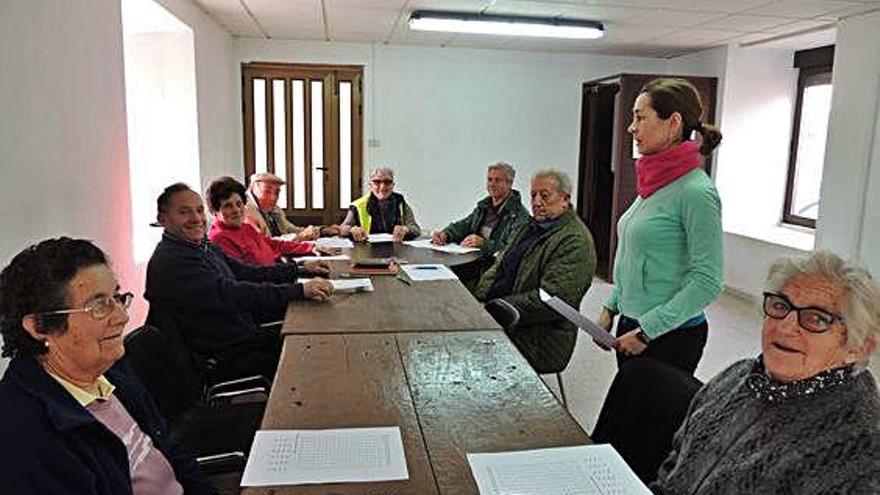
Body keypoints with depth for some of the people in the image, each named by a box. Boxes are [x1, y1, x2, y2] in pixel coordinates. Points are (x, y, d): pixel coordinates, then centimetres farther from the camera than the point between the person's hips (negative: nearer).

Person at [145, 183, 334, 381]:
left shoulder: (205, 247, 12)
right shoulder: (171, 262, -20)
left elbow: (247, 273, 16)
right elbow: (231, 295, -28)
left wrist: (300, 269, 7)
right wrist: (300, 290, -30)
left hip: (247, 337, 9)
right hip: (224, 358, -9)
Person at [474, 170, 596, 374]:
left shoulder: (576, 241, -14)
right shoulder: (531, 226, 17)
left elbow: (550, 300, -23)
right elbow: (499, 267, 17)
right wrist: (478, 298, -2)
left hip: (540, 339, -8)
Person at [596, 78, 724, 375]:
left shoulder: (695, 191, -19)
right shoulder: (654, 183, 7)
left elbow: (707, 281, -20)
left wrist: (647, 330, -20)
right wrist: (611, 308, 11)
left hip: (670, 336, -8)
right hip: (631, 326, 8)